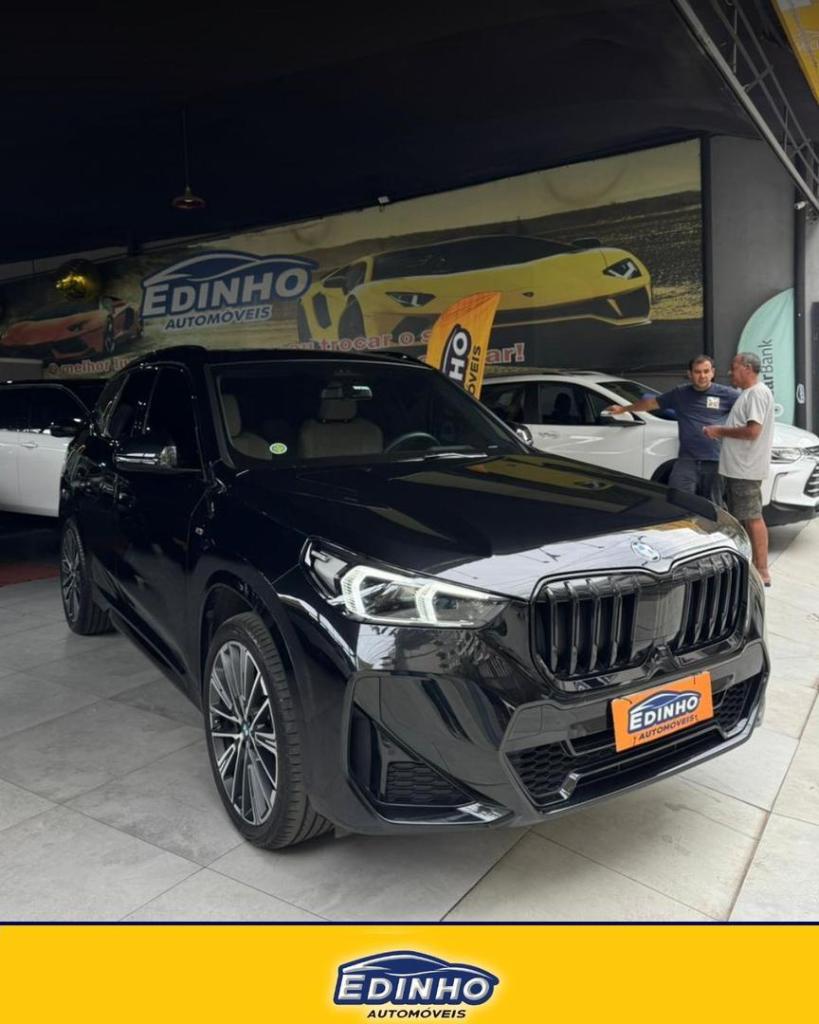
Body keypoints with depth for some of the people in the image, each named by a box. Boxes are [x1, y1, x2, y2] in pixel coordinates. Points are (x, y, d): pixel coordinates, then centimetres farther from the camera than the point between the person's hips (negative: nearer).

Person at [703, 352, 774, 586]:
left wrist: (720, 431, -14)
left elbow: (753, 431, -22)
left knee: (752, 518, -8)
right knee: (740, 518, 15)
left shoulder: (758, 393, -13)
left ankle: (762, 572, -4)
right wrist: (720, 432, 12)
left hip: (746, 469, -10)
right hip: (736, 467, 10)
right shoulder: (747, 394, 19)